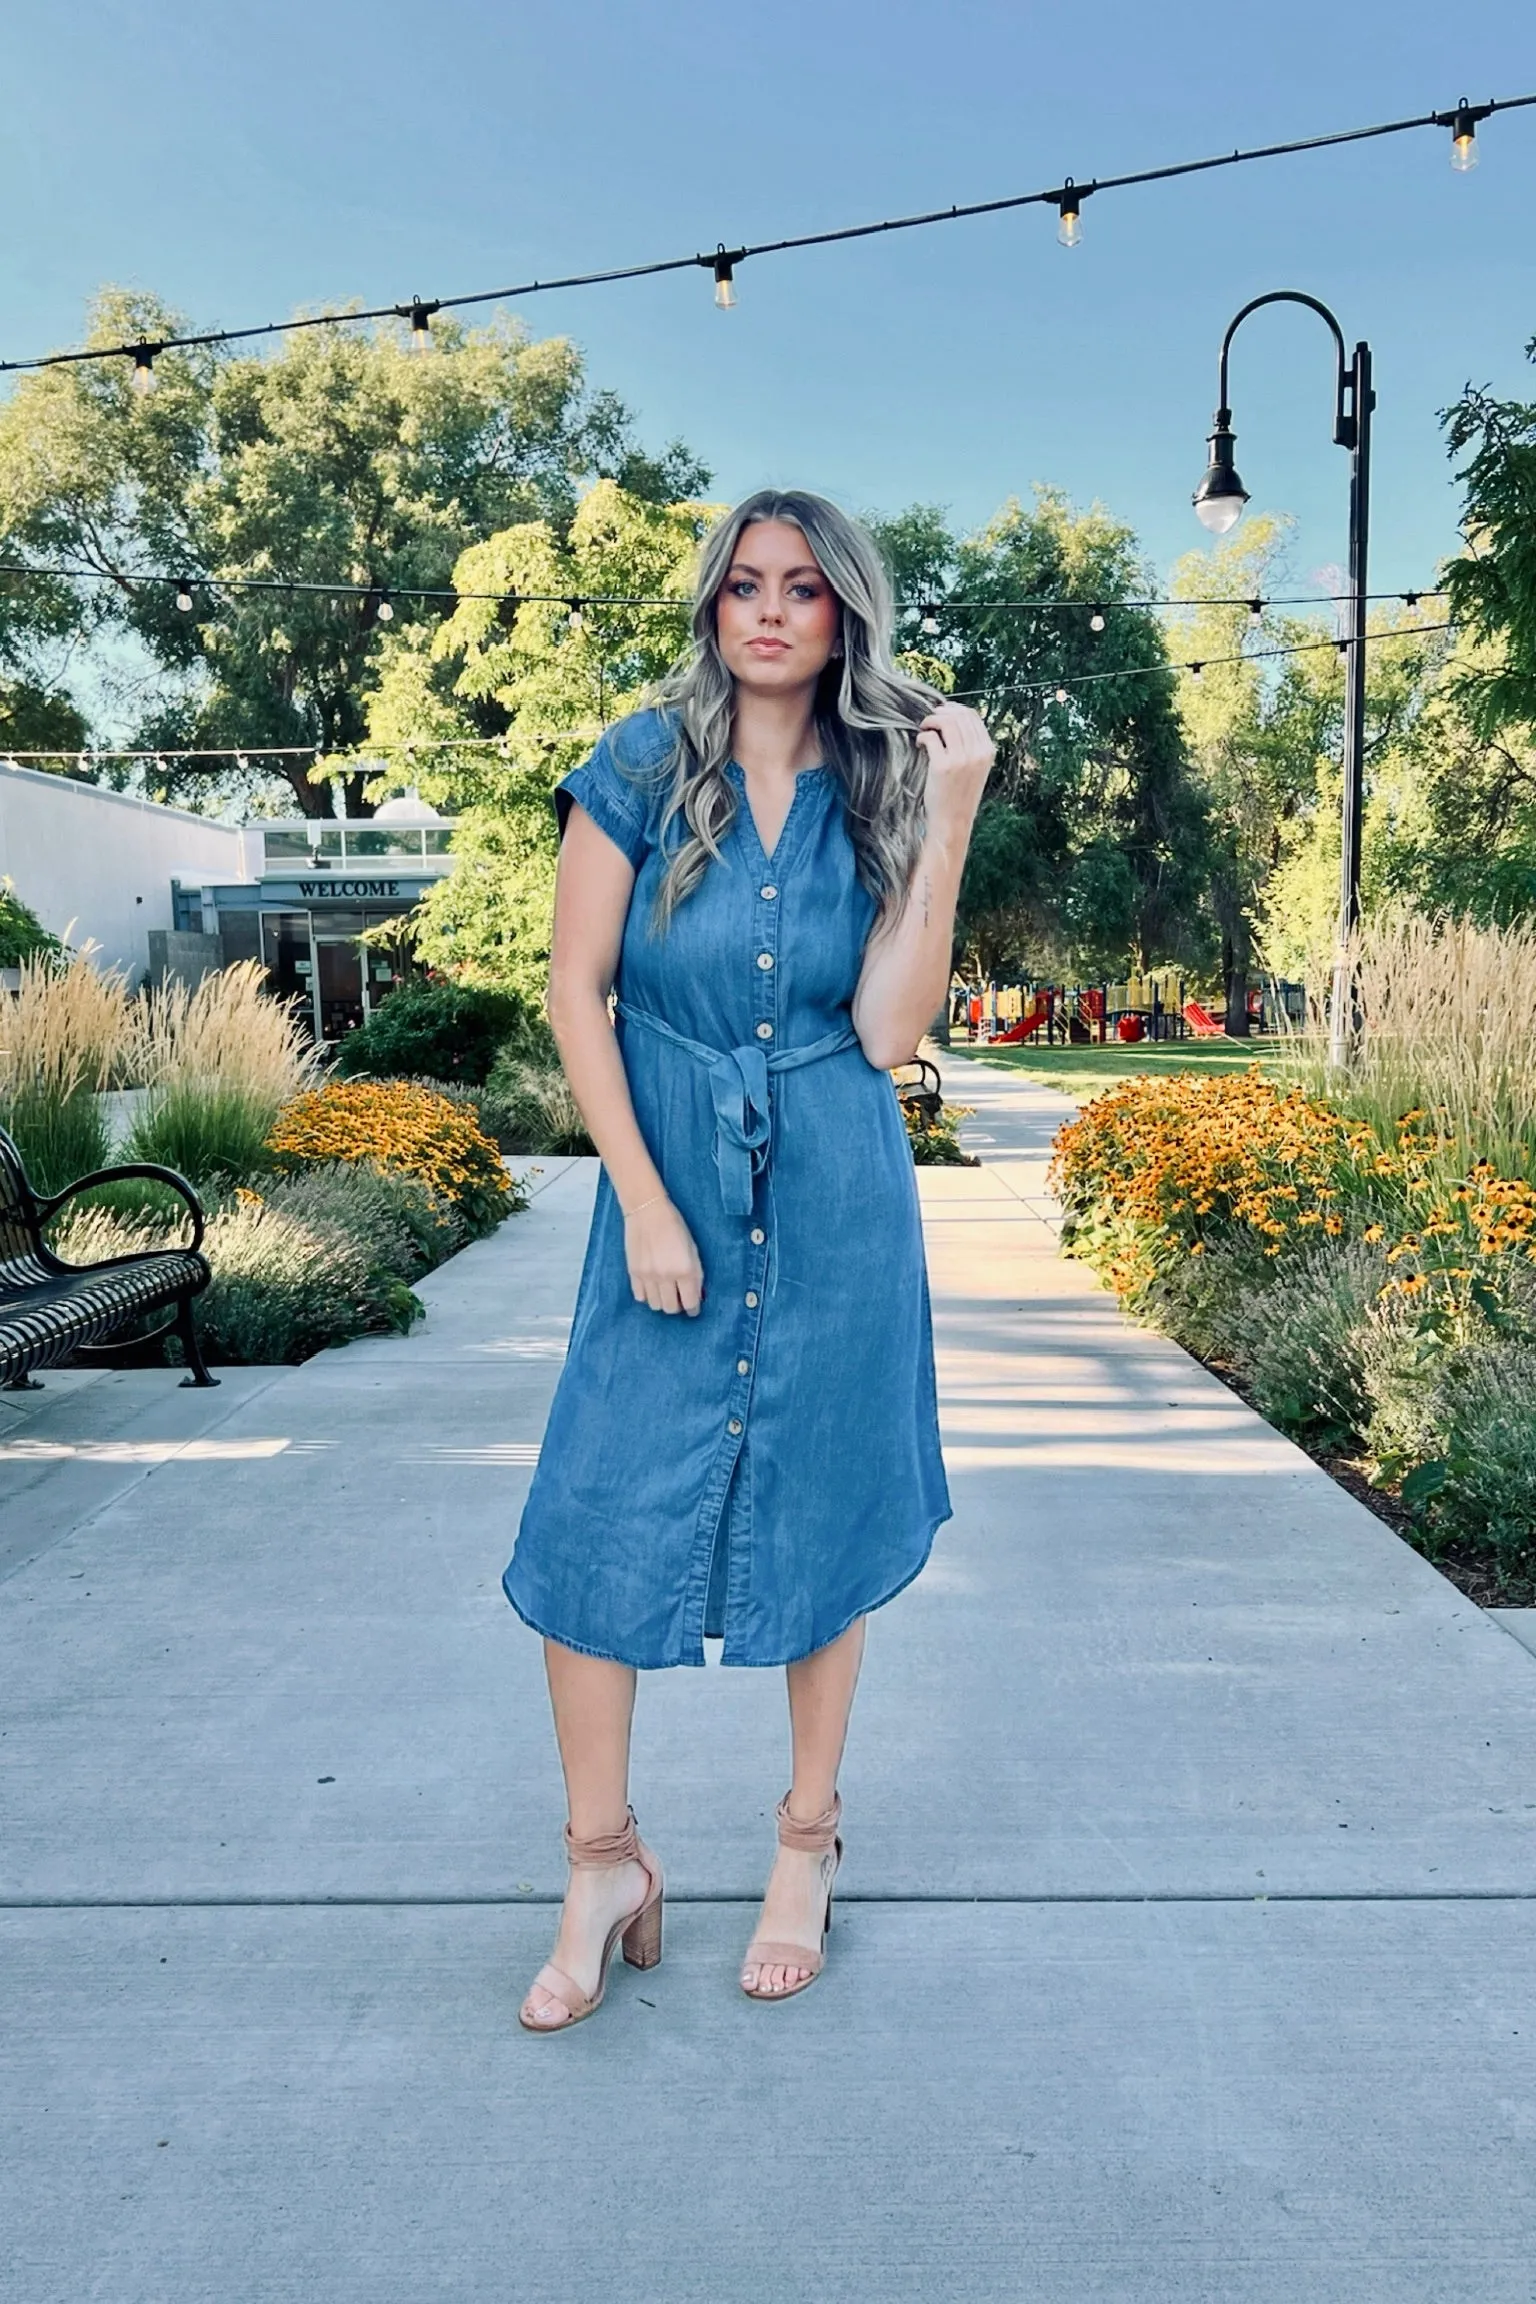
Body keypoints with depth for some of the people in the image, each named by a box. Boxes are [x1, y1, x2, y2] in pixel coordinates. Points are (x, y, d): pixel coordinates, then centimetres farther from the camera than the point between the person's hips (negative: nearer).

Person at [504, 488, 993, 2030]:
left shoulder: (880, 791, 2)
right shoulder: (642, 768, -1)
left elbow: (887, 1031, -9)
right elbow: (577, 991, -3)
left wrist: (948, 819, -12)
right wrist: (644, 1202, -9)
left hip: (836, 1204, 1)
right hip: (668, 1186, 0)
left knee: (823, 1510, 9)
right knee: (599, 1515, -2)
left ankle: (807, 1844, 29)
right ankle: (605, 1864, 18)